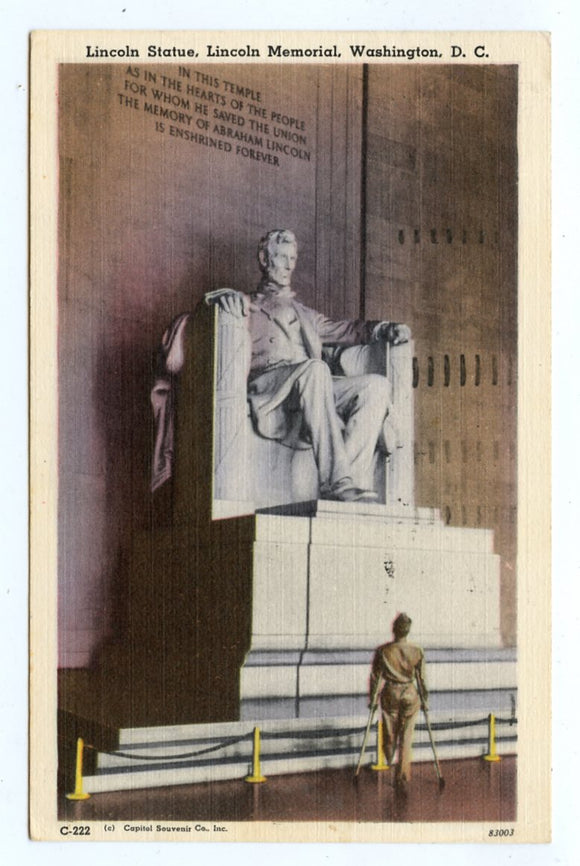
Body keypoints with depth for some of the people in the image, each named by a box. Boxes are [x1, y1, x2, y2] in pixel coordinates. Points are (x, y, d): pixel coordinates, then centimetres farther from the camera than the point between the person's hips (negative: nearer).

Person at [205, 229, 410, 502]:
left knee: (376, 385, -20)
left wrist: (385, 328, 18)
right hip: (265, 390, -5)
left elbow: (345, 330, 37)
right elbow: (212, 299, 6)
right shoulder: (248, 306, 24)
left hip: (310, 388, 5)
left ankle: (354, 477, -35)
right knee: (315, 368, -38)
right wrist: (228, 296, -19)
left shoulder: (304, 314, 39)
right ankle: (335, 481, -46)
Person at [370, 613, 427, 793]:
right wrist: (424, 700, 11)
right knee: (406, 739, 7)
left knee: (390, 731, 21)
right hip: (410, 696, 1)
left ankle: (389, 757, 44)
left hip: (389, 695, -1)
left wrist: (372, 698, 9)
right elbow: (421, 679, -3)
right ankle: (402, 779, 6)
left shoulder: (382, 651, -13)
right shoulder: (417, 652, -11)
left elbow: (375, 677, -5)